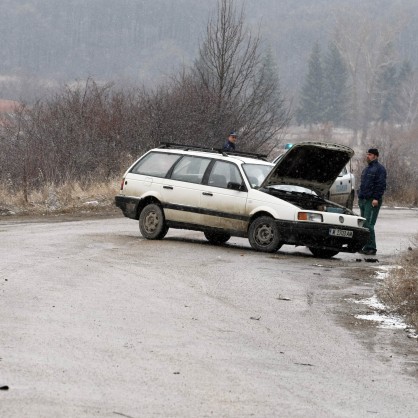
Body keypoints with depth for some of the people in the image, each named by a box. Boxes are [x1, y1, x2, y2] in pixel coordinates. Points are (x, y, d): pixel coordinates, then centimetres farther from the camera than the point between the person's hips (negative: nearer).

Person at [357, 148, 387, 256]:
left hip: (372, 201, -9)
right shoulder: (367, 168, 22)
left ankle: (371, 248, -12)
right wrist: (360, 197, 20)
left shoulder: (379, 169, -7)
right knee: (364, 225, 8)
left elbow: (381, 185, -14)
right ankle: (366, 247, 11)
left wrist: (376, 198, -21)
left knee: (368, 224, -13)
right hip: (363, 200, 9)